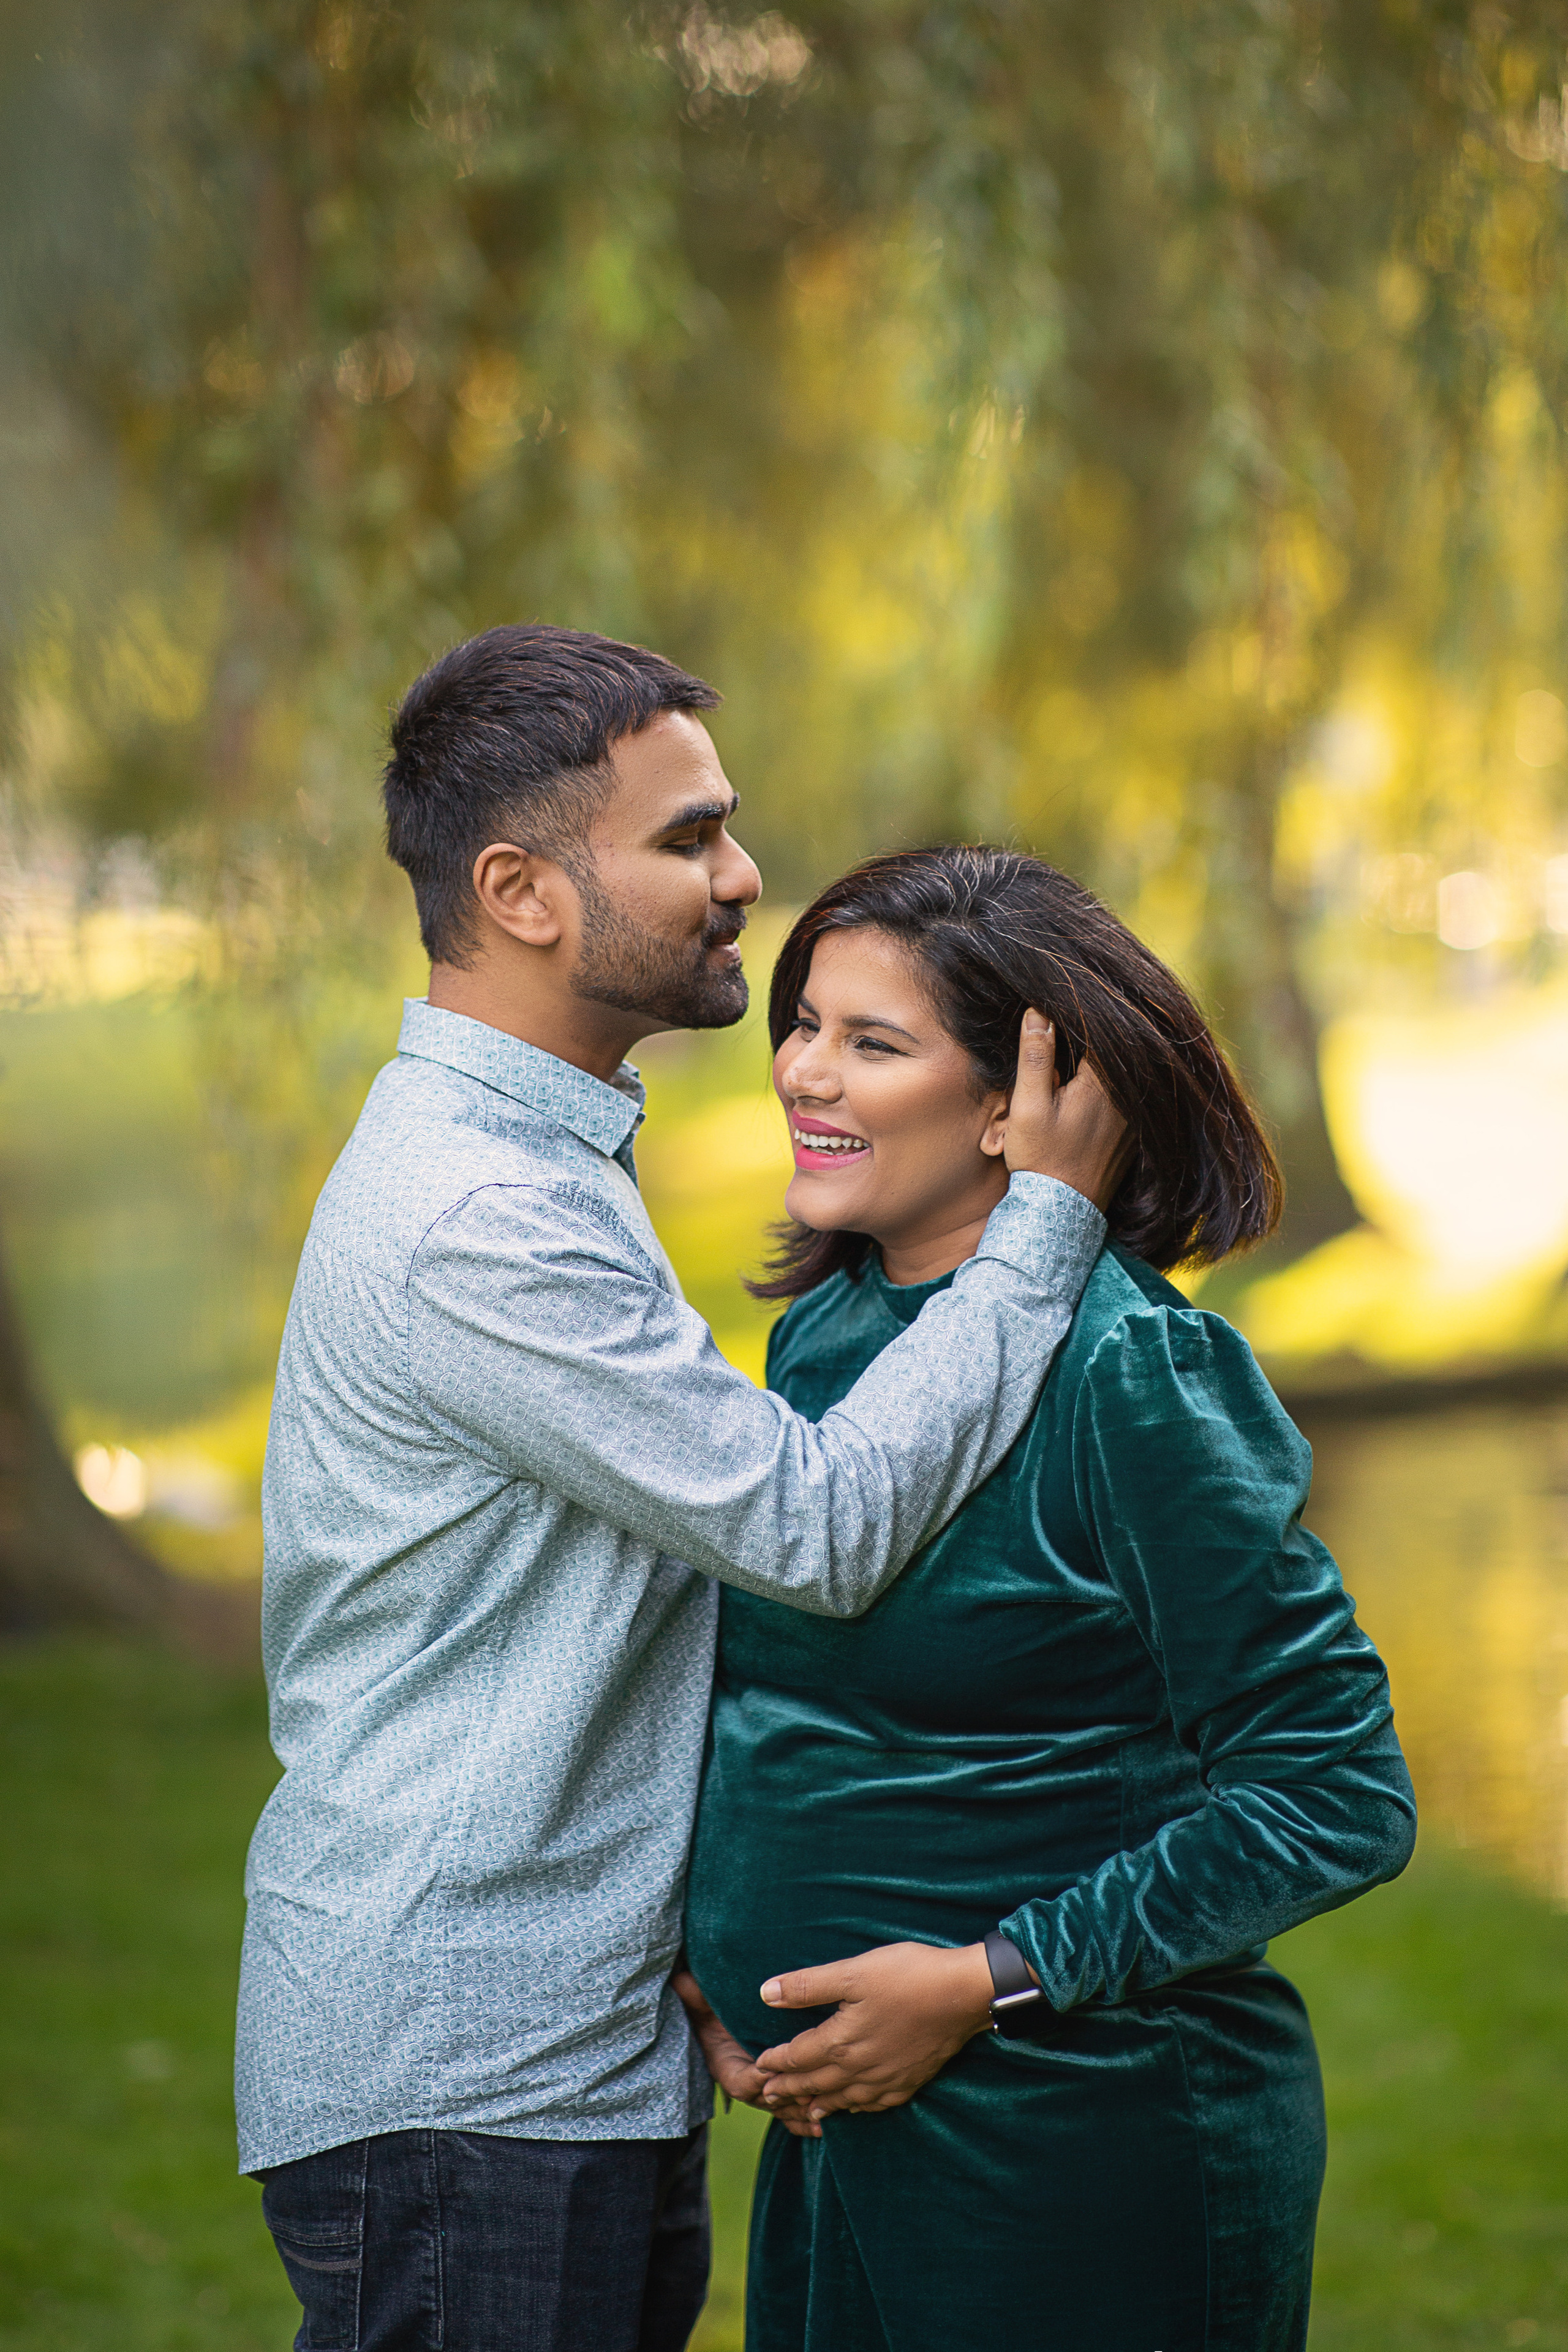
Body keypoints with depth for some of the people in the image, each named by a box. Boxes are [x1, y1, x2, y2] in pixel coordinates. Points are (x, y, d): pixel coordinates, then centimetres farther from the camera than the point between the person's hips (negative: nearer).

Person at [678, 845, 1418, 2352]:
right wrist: (713, 1957, 3)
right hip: (833, 2121, 7)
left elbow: (1337, 1803, -17)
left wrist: (985, 1983, -17)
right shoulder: (821, 1332, 5)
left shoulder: (1133, 1373, -17)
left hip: (1090, 2167, -7)